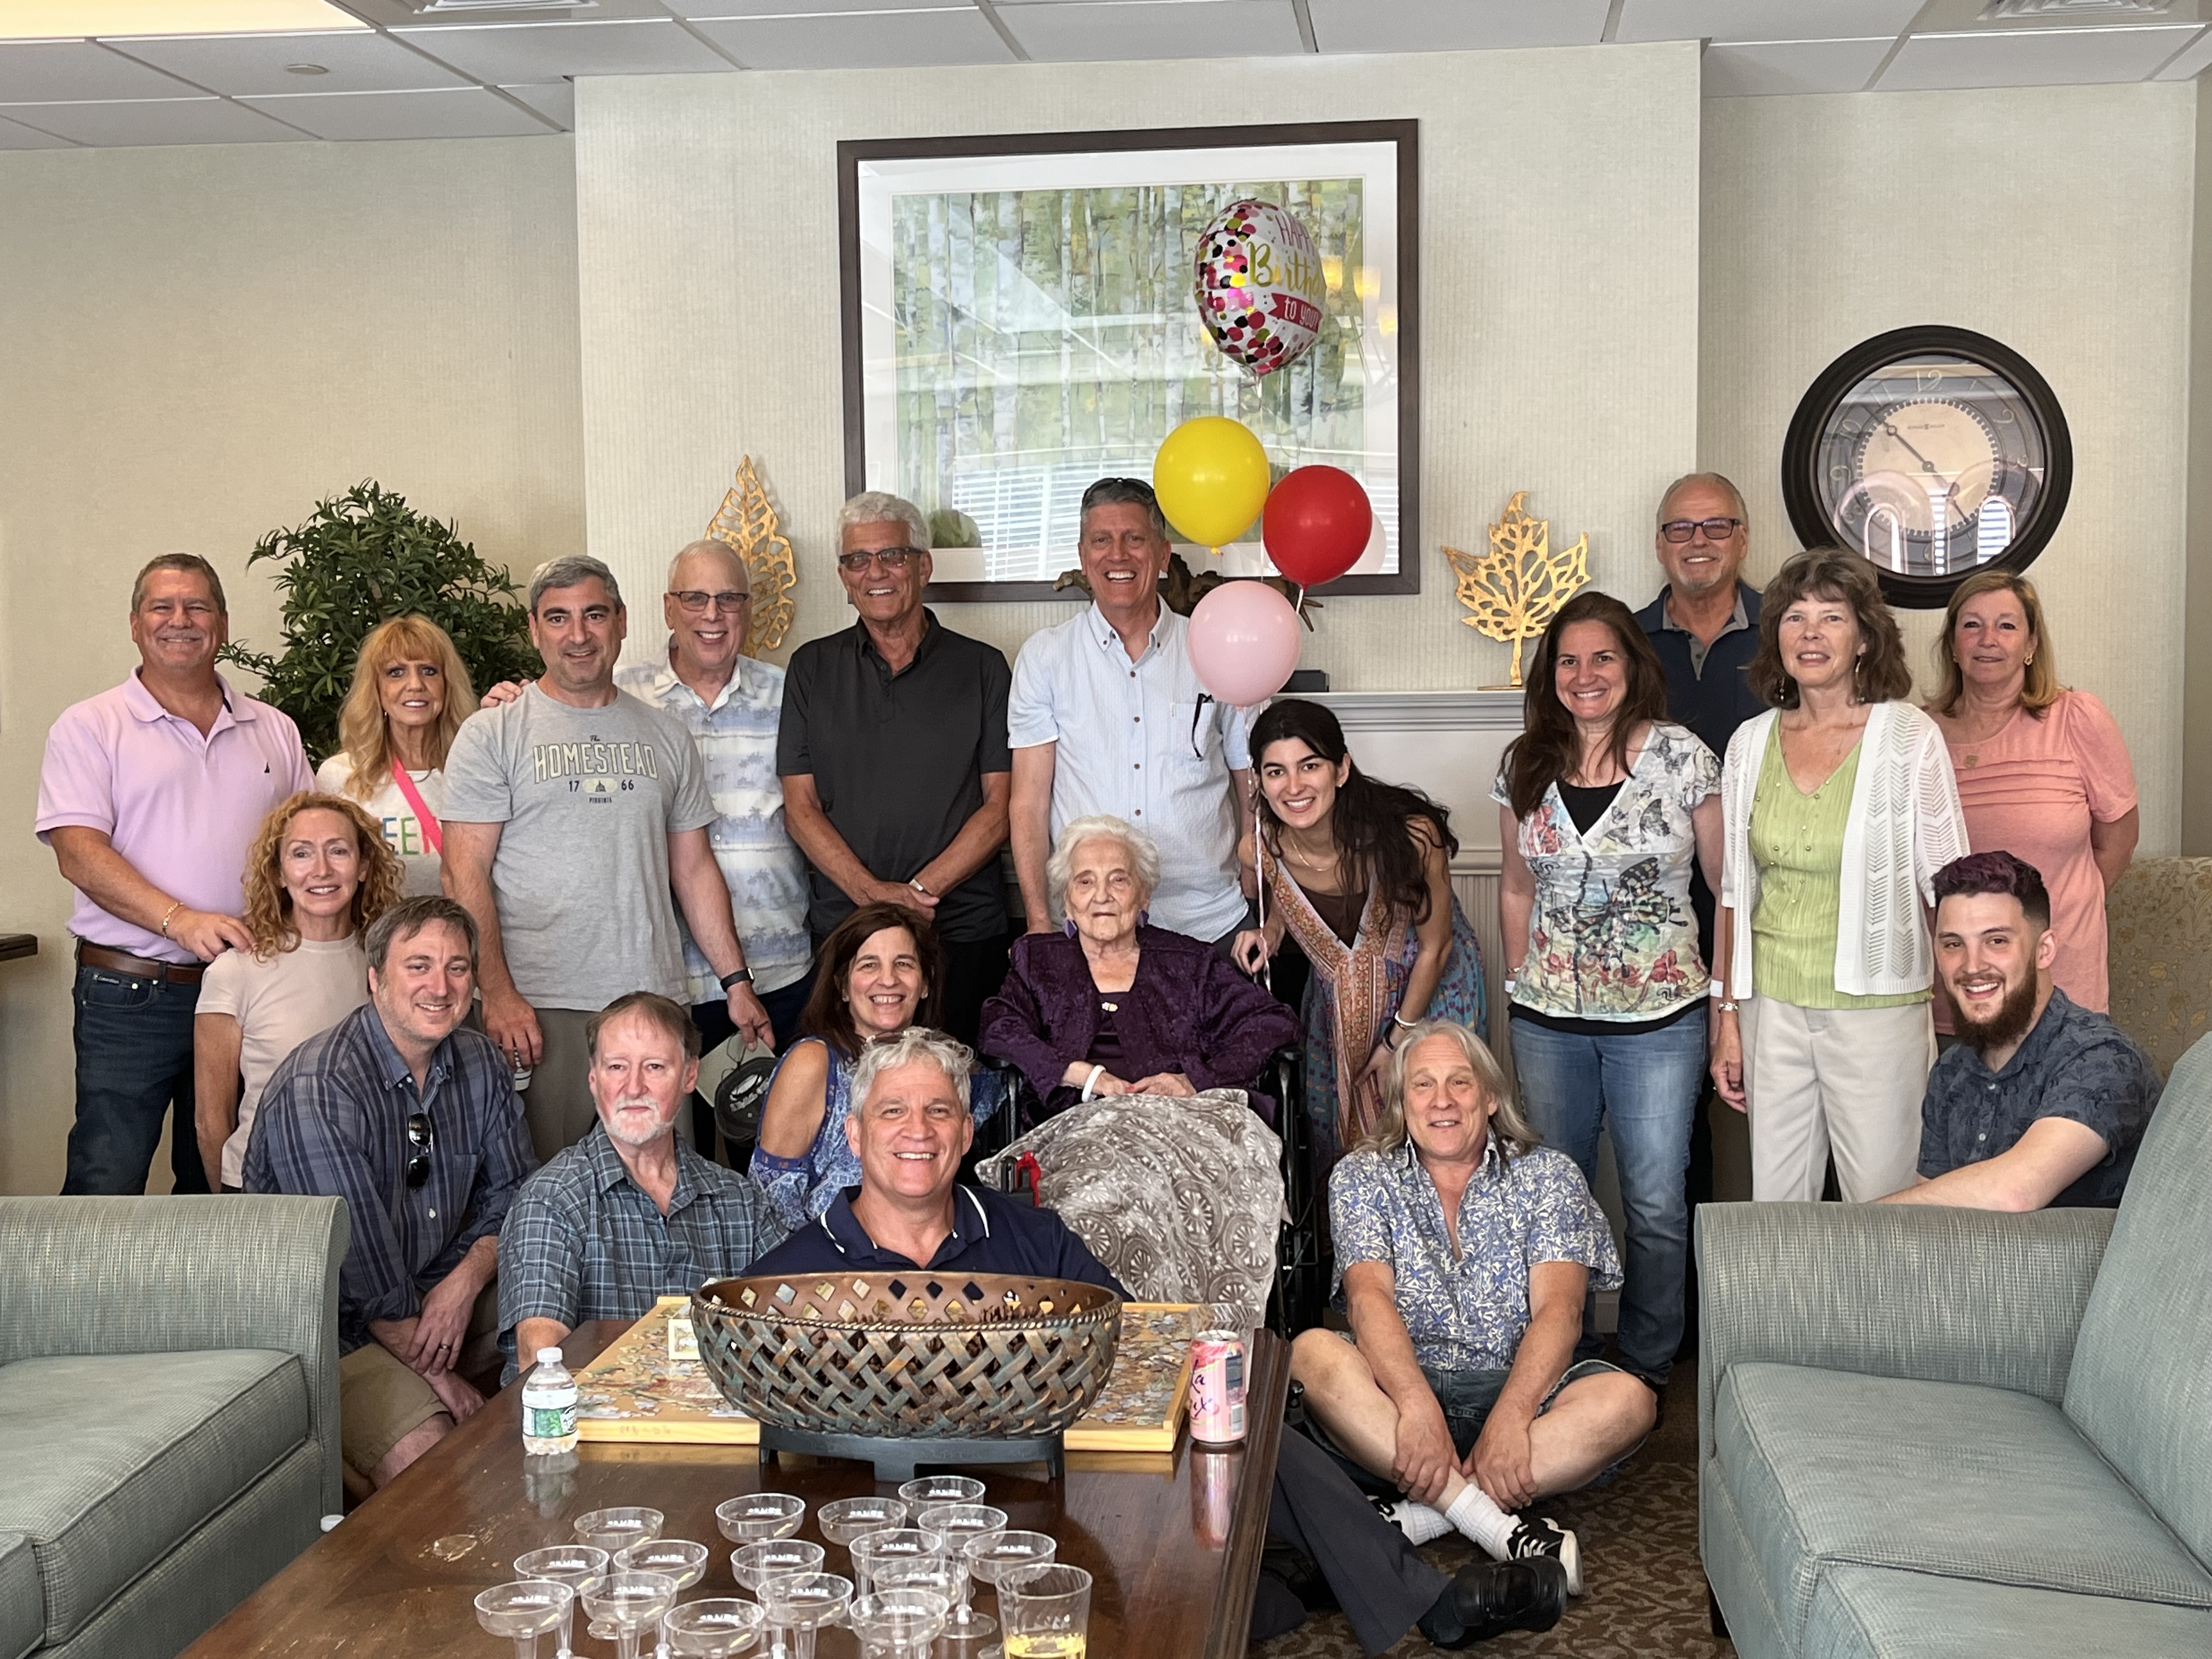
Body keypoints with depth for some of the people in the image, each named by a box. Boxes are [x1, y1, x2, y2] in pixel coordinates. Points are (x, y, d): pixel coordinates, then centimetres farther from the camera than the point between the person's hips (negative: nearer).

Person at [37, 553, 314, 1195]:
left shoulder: (274, 732, 14)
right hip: (129, 995, -4)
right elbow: (78, 851, -9)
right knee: (106, 1188, -6)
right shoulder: (90, 727, 1)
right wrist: (179, 920, -23)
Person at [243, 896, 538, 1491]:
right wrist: (437, 1375, -16)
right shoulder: (317, 1089, -21)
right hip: (327, 1322, -8)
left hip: (440, 1294, 8)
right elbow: (358, 1264, -21)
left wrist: (465, 1281, -12)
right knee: (424, 1456, -30)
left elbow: (511, 1195, 9)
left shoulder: (481, 1063, 3)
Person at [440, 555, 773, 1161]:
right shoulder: (492, 734, 2)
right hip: (539, 1008, -3)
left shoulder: (665, 737, 14)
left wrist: (737, 981, 11)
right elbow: (466, 874, -5)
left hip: (656, 999, 4)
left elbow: (695, 869, 17)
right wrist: (497, 994, -14)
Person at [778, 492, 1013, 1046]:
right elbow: (800, 805, 5)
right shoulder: (813, 668, 10)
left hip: (963, 934, -1)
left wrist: (922, 890, -11)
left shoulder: (981, 668, 6)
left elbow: (1001, 806, 1)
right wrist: (872, 892, -10)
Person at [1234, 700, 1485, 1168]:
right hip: (1340, 1001, 3)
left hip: (1431, 989, -3)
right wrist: (1270, 931, -16)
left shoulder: (1410, 835, -32)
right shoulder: (1260, 851, -23)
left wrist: (1399, 1039, -9)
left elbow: (1435, 948, -17)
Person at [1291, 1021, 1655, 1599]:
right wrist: (1419, 1409, -30)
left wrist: (1508, 1420, -27)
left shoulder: (1548, 1176, 7)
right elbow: (1369, 1297, -10)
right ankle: (1500, 1529, -38)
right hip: (1399, 1393, 0)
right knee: (1313, 1354, -31)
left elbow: (1558, 1309, -8)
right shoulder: (1362, 1177, 7)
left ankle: (1419, 1517, -33)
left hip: (1518, 1394, 1)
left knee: (1628, 1400, -28)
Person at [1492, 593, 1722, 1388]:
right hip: (1549, 1018, 3)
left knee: (1657, 1205, 4)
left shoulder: (1683, 756, -4)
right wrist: (1518, 990, 11)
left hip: (1659, 1017, -3)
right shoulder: (1525, 766, 5)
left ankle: (1647, 1365, 22)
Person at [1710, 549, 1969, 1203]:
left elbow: (1949, 891, -4)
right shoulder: (1750, 743, 6)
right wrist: (1728, 1016, 10)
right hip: (1772, 1008, 3)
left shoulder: (1910, 739, -5)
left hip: (1877, 1009, -3)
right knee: (1774, 1213, 9)